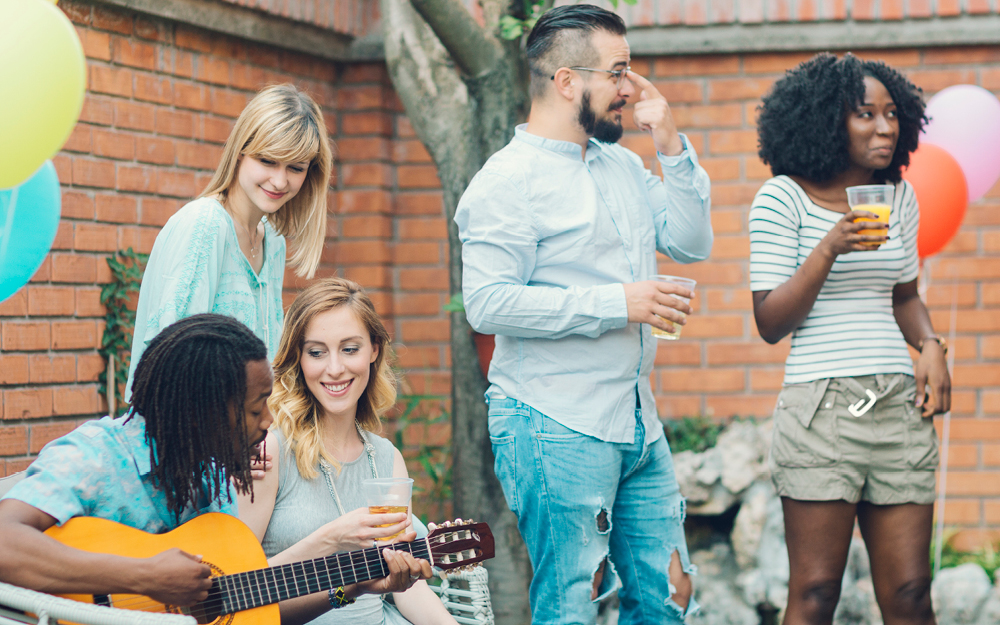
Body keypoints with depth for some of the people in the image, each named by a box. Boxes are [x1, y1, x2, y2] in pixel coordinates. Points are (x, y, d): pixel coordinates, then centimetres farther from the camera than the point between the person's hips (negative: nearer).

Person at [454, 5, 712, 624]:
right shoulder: (510, 180, -11)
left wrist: (671, 144, 5)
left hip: (638, 422, 8)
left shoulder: (622, 166, 14)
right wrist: (616, 303, -19)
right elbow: (488, 303, -20)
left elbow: (690, 243, 15)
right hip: (556, 428, -8)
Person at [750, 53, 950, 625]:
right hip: (822, 404, -4)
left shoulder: (898, 197, 12)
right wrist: (829, 250, -17)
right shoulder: (783, 198, -2)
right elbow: (770, 323, -4)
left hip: (901, 406, 5)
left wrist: (932, 345, 5)